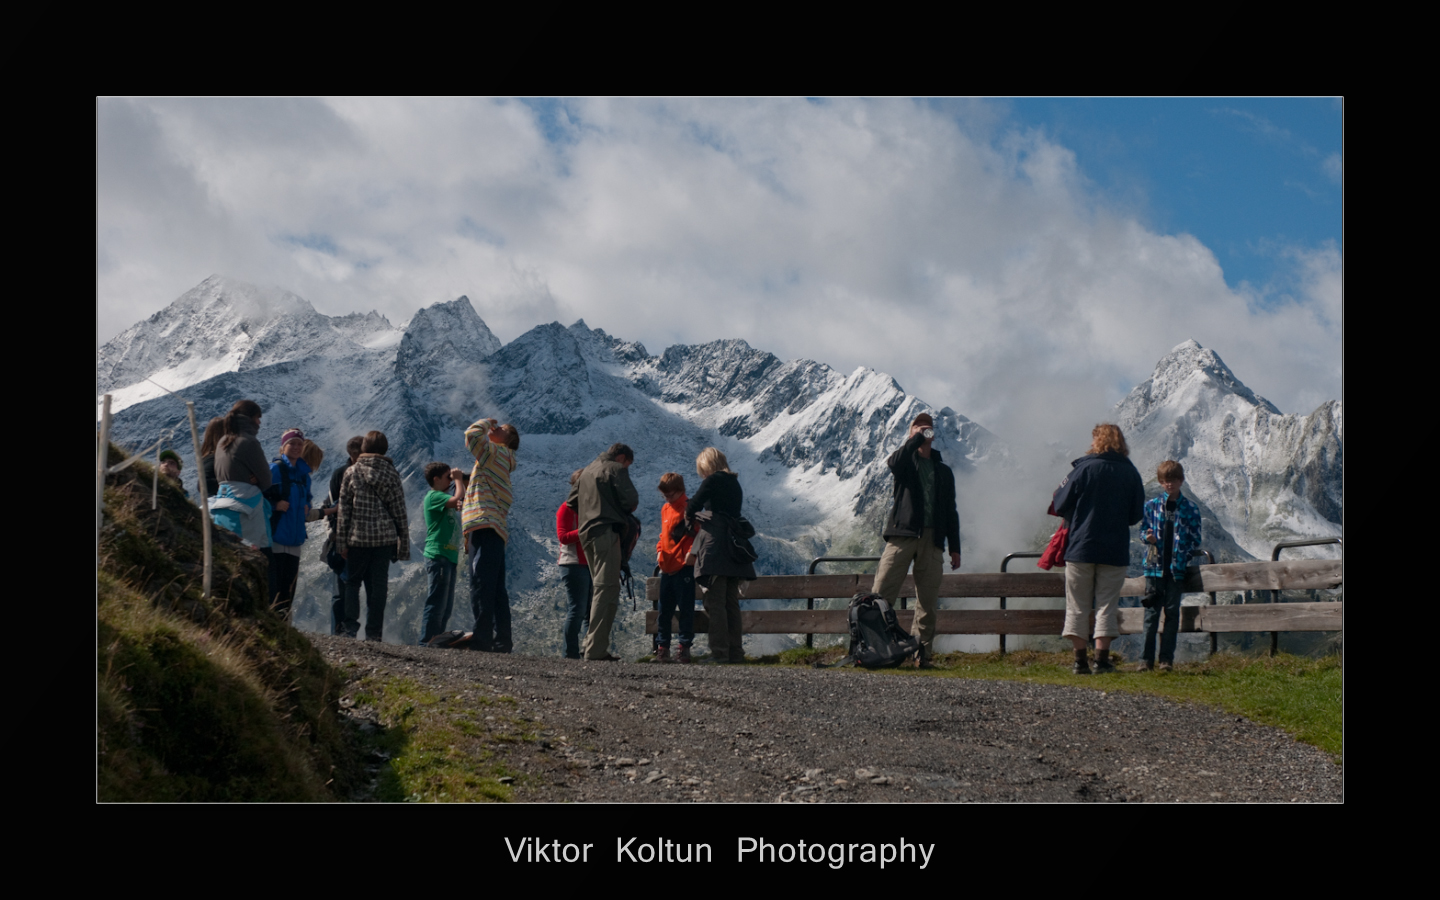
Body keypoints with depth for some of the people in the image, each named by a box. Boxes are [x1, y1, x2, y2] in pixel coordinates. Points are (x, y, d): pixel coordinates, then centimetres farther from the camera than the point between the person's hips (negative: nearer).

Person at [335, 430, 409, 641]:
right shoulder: (391, 474, 2)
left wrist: (341, 541, 1)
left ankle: (351, 624, -4)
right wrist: (404, 544, 8)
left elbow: (343, 509, -2)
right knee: (378, 586, 5)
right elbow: (400, 512, 3)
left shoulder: (352, 472, 0)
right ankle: (374, 633, 3)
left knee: (352, 582, 11)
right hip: (385, 537, 1)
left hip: (358, 537, -1)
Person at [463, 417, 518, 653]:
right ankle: (501, 642, 12)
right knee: (496, 591, 10)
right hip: (495, 531, 10)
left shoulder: (496, 452, 1)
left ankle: (482, 640, -22)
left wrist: (486, 422, 3)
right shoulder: (500, 461, 28)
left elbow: (472, 434, -16)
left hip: (485, 527, -10)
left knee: (481, 588, -16)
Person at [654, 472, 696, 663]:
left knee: (685, 608, -2)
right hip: (667, 566, 7)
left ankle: (684, 646, 2)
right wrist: (660, 551, 12)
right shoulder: (665, 509, 15)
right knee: (664, 609, 9)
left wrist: (692, 552, -19)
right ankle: (662, 646, 14)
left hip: (684, 566, -7)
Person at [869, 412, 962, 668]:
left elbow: (951, 511, 21)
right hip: (903, 534, -3)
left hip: (932, 540, 3)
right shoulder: (907, 461, 12)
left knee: (928, 601, -1)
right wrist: (917, 438, -7)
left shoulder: (943, 471, 22)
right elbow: (893, 463, -15)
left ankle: (922, 653, 2)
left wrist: (955, 548, 13)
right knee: (881, 594, -10)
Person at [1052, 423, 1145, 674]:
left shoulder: (1085, 468, -7)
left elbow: (1060, 505, -5)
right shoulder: (1130, 472, 2)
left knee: (1078, 605, 5)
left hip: (1082, 546, -2)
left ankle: (1080, 660, 3)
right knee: (1107, 605, 6)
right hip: (1116, 550, 2)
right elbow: (1136, 514, 9)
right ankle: (1102, 659, 0)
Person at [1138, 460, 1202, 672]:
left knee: (1172, 612, 2)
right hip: (1155, 566, 0)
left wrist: (1184, 555, -8)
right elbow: (1143, 529, 14)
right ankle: (1146, 658, 1)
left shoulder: (1190, 509, 4)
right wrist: (1148, 537, -8)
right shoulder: (1151, 505, 7)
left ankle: (1167, 659, 7)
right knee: (1151, 612, -1)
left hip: (1177, 568, 0)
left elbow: (1195, 541, 6)